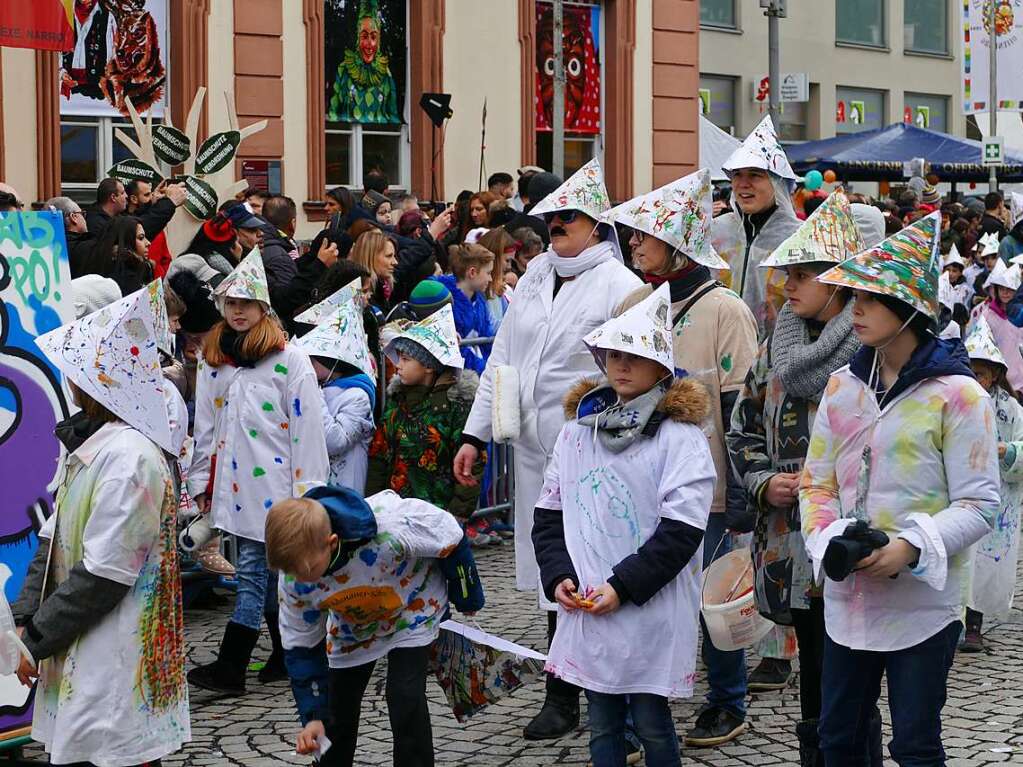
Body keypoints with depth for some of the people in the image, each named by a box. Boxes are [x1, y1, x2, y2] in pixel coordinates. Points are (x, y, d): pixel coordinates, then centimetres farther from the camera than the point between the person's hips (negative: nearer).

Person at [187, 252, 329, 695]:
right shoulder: (212, 360, 11)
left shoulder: (289, 359, -6)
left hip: (273, 482, -6)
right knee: (267, 568, 13)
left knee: (253, 568, -8)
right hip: (232, 483, 6)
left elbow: (306, 425, -8)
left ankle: (231, 667, -10)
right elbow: (205, 426, 16)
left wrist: (307, 487, -11)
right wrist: (201, 481, 13)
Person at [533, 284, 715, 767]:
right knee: (602, 723, 13)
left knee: (652, 723, 6)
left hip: (652, 614, -5)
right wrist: (557, 576, -2)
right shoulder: (577, 430, 9)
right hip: (586, 609, 5)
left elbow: (681, 529, -13)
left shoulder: (679, 435, -8)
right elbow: (549, 511, 13)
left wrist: (624, 586, -16)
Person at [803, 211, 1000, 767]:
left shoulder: (956, 394, -10)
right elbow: (817, 482, 9)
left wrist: (911, 548, -22)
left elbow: (978, 504, -10)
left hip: (923, 603, -5)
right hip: (847, 597, 5)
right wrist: (830, 540, -11)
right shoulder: (842, 387, 7)